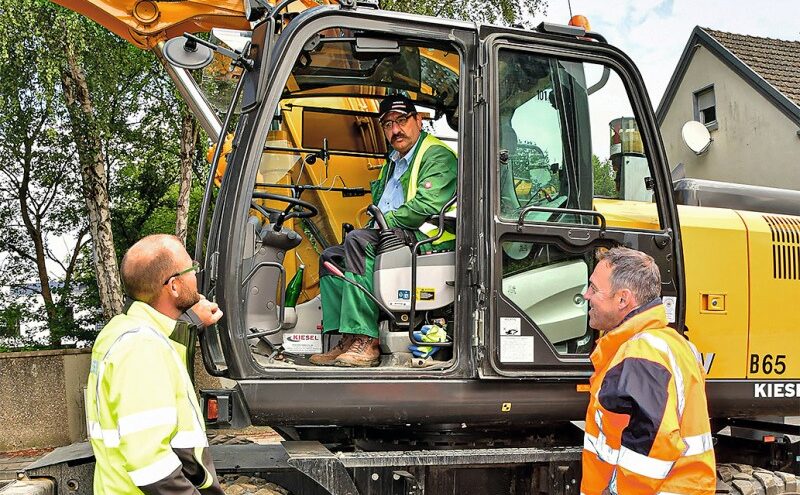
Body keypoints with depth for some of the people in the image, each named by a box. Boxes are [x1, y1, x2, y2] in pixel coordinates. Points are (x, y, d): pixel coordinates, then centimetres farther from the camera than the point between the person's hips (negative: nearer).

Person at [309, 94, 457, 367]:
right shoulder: (393, 161, 25)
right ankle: (347, 340, -8)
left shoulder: (437, 155, -6)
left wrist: (386, 222, -13)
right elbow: (379, 207, 31)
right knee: (330, 257, 5)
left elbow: (427, 205, -21)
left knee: (357, 239, -31)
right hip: (392, 237, 10)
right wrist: (378, 225, 8)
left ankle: (366, 342, -35)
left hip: (426, 238, -10)